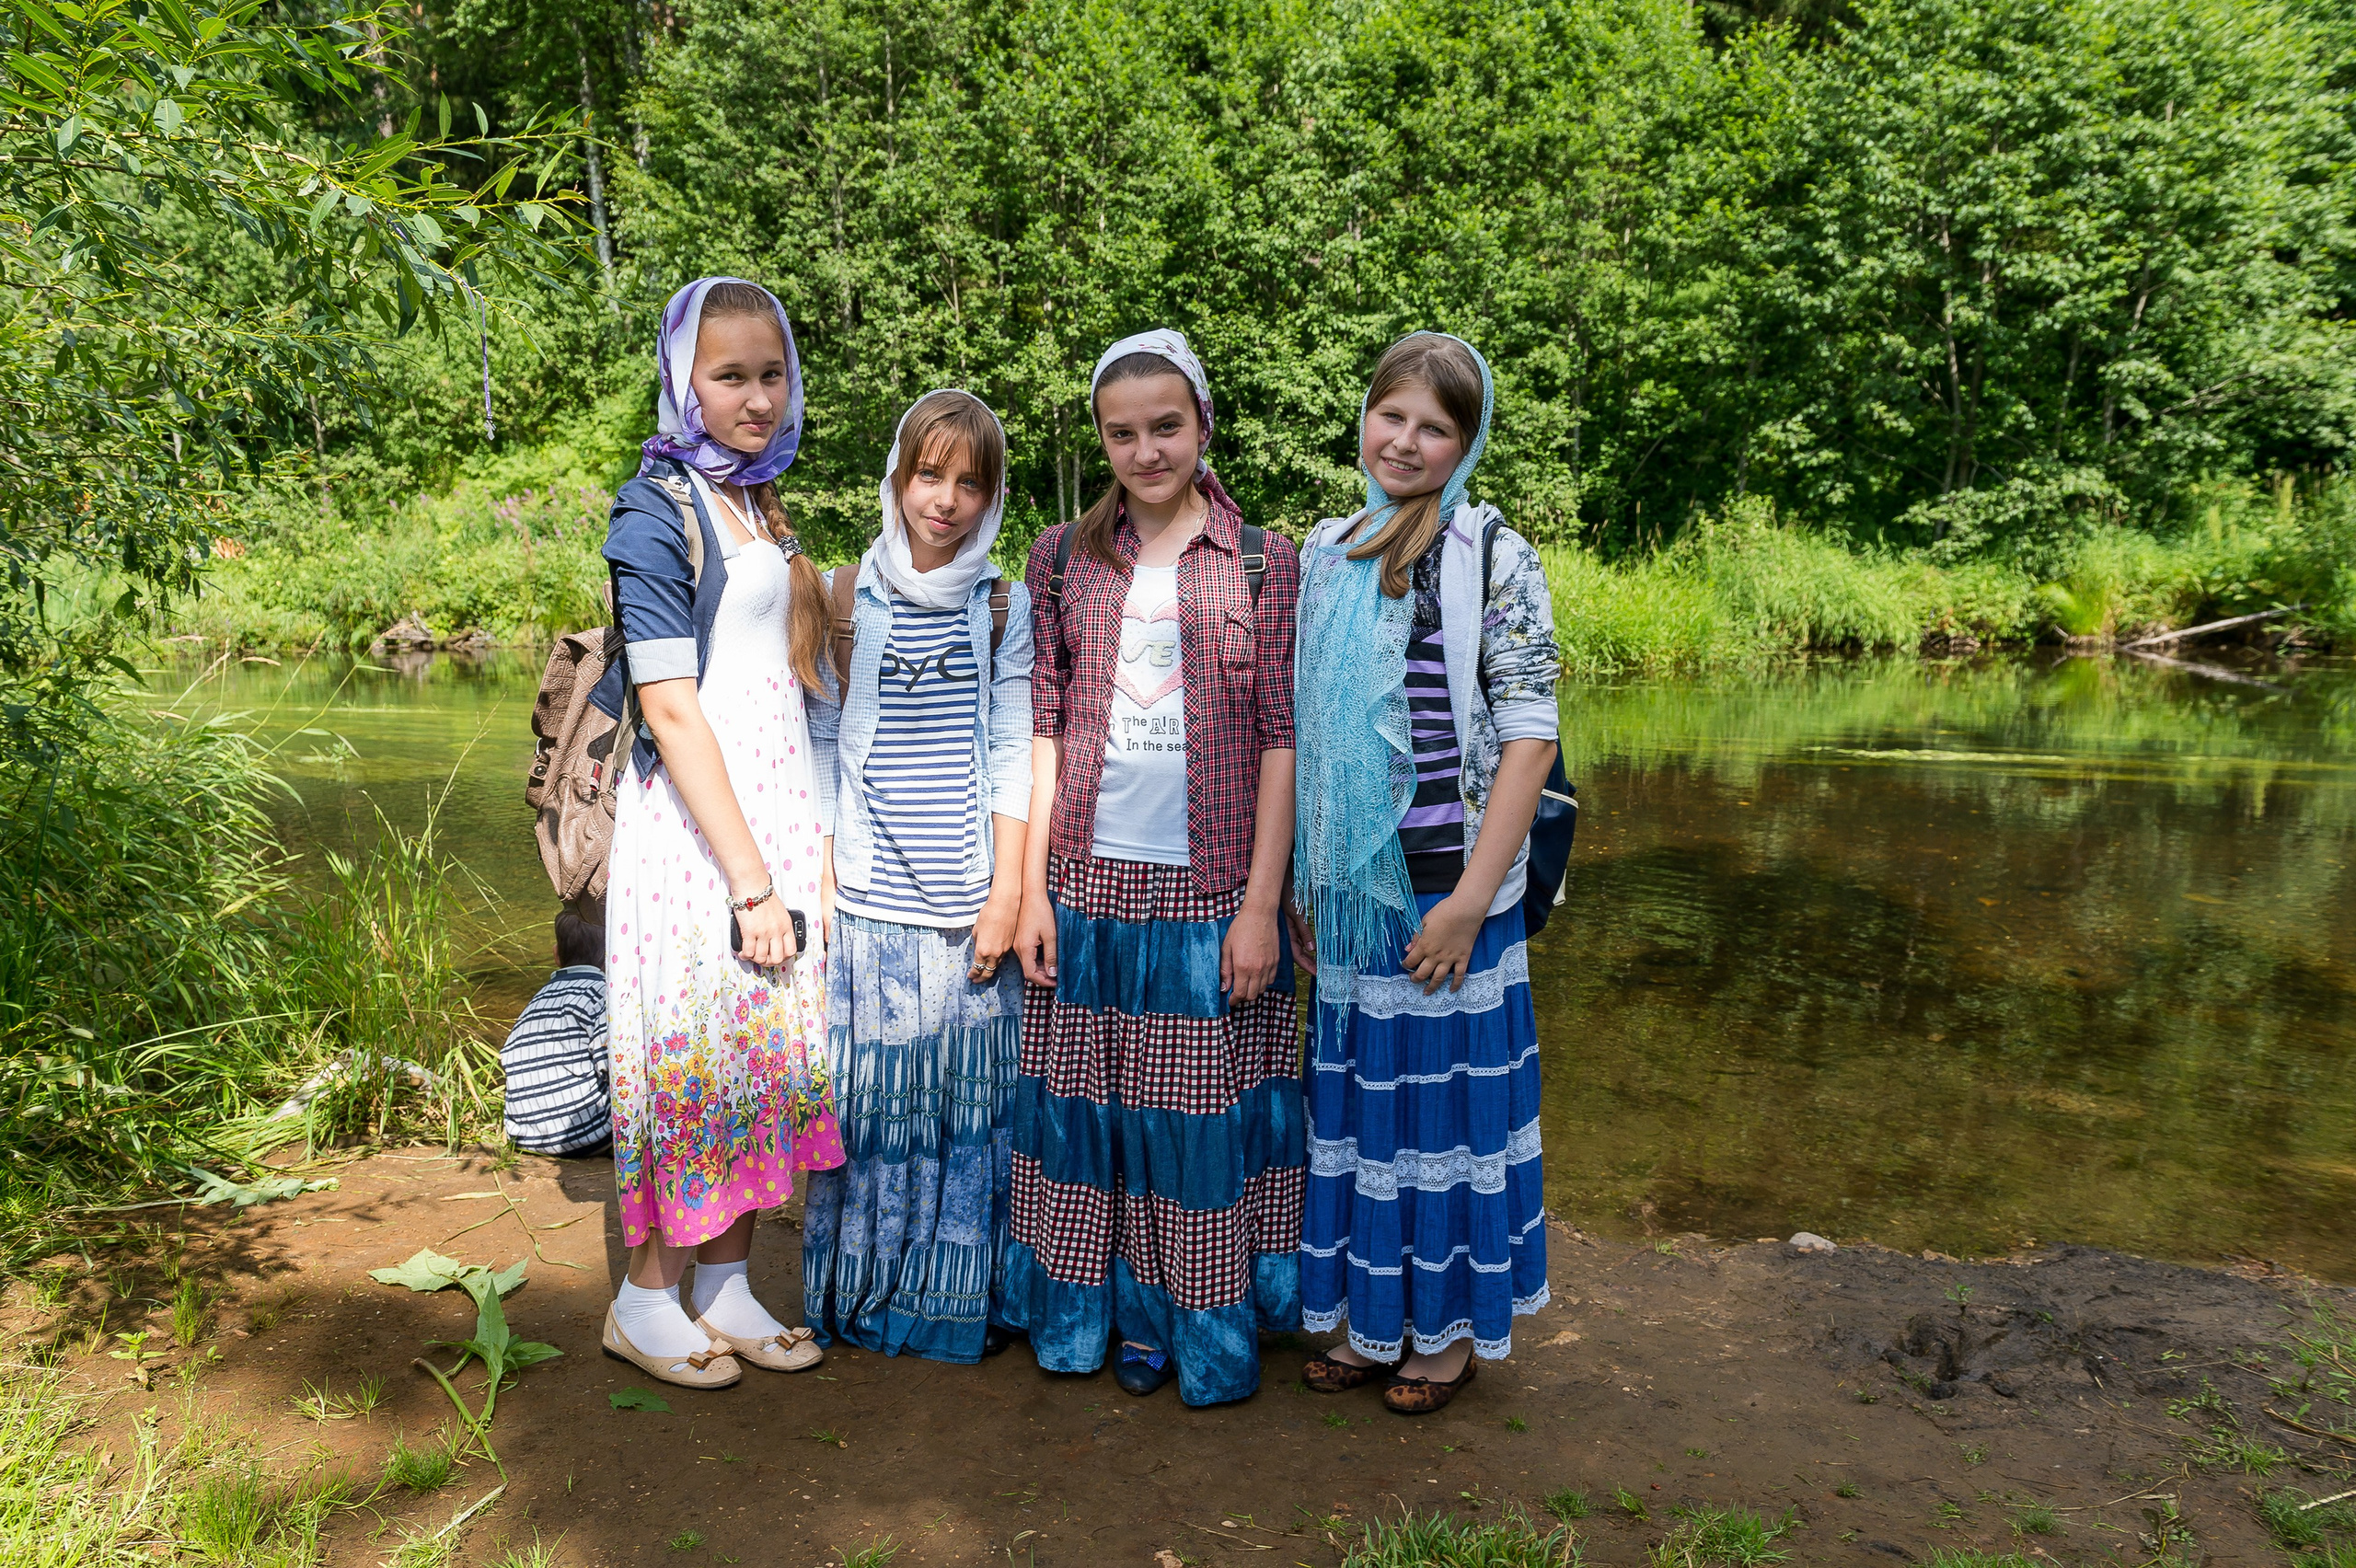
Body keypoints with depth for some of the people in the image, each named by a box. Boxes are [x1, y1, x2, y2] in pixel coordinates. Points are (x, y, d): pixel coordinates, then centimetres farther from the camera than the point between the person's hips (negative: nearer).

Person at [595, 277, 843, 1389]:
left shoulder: (759, 507, 15)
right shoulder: (660, 511, -9)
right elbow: (672, 710, -15)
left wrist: (805, 850, 15)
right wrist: (751, 877, -18)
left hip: (777, 806, 8)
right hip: (694, 826, -8)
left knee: (769, 1043, 10)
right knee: (694, 1045, -1)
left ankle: (725, 1287, 24)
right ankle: (647, 1298, 18)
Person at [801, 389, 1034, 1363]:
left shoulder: (1006, 609, 5)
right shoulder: (841, 598, 4)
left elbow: (1013, 759, 2)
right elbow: (819, 751, 5)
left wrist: (1006, 895, -4)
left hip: (970, 905, 1)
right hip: (867, 903, 0)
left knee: (970, 1095, 6)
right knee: (867, 1093, 6)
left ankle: (959, 1298, 23)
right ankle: (861, 1295, 24)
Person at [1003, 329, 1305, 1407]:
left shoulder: (1265, 563, 0)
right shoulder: (1064, 558, 6)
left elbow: (1280, 740, -3)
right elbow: (1041, 727, 5)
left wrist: (1261, 902, -8)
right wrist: (1030, 885, 0)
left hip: (1212, 892, -2)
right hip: (1089, 884, 2)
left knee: (1205, 1110, 6)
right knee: (1094, 1107, 10)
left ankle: (1207, 1327, 24)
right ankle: (1118, 1315, 28)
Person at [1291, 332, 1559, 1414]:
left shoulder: (1492, 556, -7)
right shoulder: (1325, 551, 7)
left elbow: (1529, 735, -11)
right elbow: (1297, 727, 12)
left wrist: (1472, 897, -16)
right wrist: (1295, 878, 7)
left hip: (1449, 878, -4)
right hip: (1347, 884, 5)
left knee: (1448, 1086, 6)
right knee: (1358, 1086, 13)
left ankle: (1453, 1326, 25)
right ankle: (1371, 1316, 30)